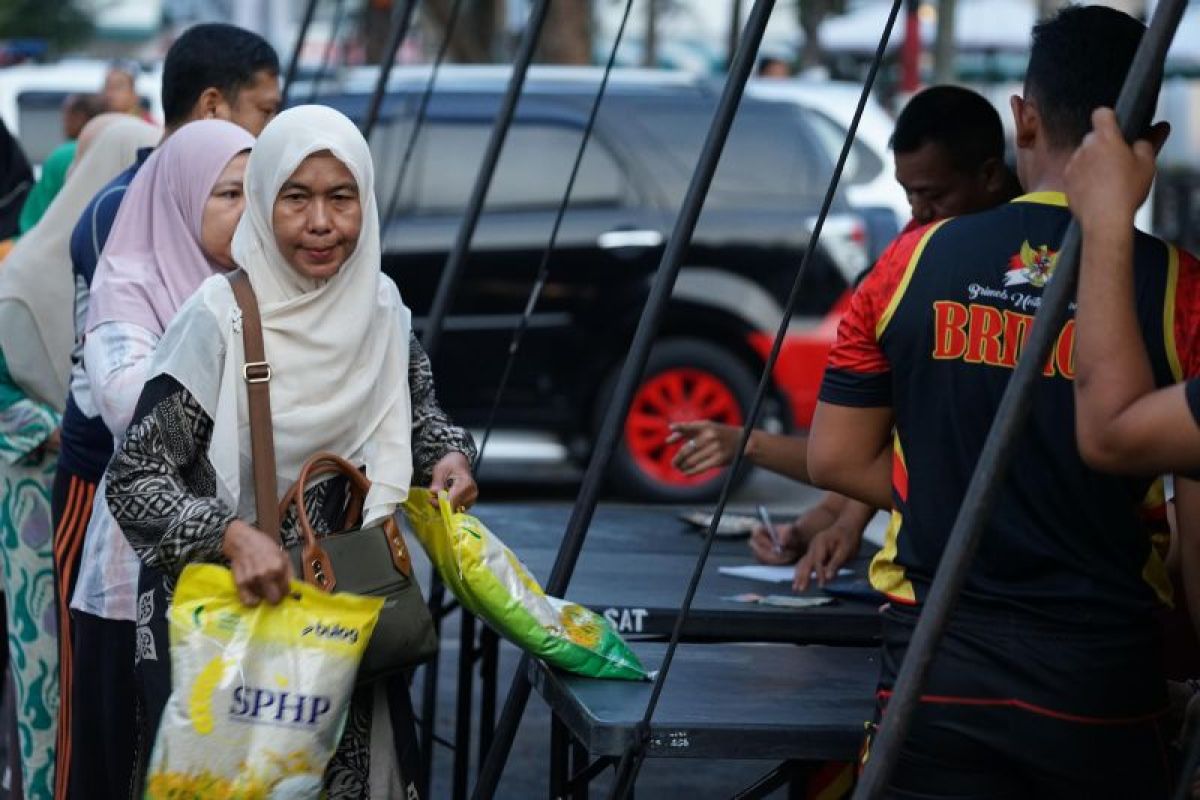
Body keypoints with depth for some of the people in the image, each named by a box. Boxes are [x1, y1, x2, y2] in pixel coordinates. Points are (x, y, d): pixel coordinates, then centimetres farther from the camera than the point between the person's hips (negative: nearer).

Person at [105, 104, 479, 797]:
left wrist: (449, 454, -4)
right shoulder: (221, 322, -17)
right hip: (230, 618, -4)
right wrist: (231, 536, -31)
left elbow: (417, 406, 18)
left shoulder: (382, 309, -2)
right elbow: (133, 479, -16)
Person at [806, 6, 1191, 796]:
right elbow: (1192, 516, -8)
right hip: (1101, 678, -1)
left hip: (938, 665, 2)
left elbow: (836, 458, 4)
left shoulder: (915, 260, -1)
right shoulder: (1175, 289, -9)